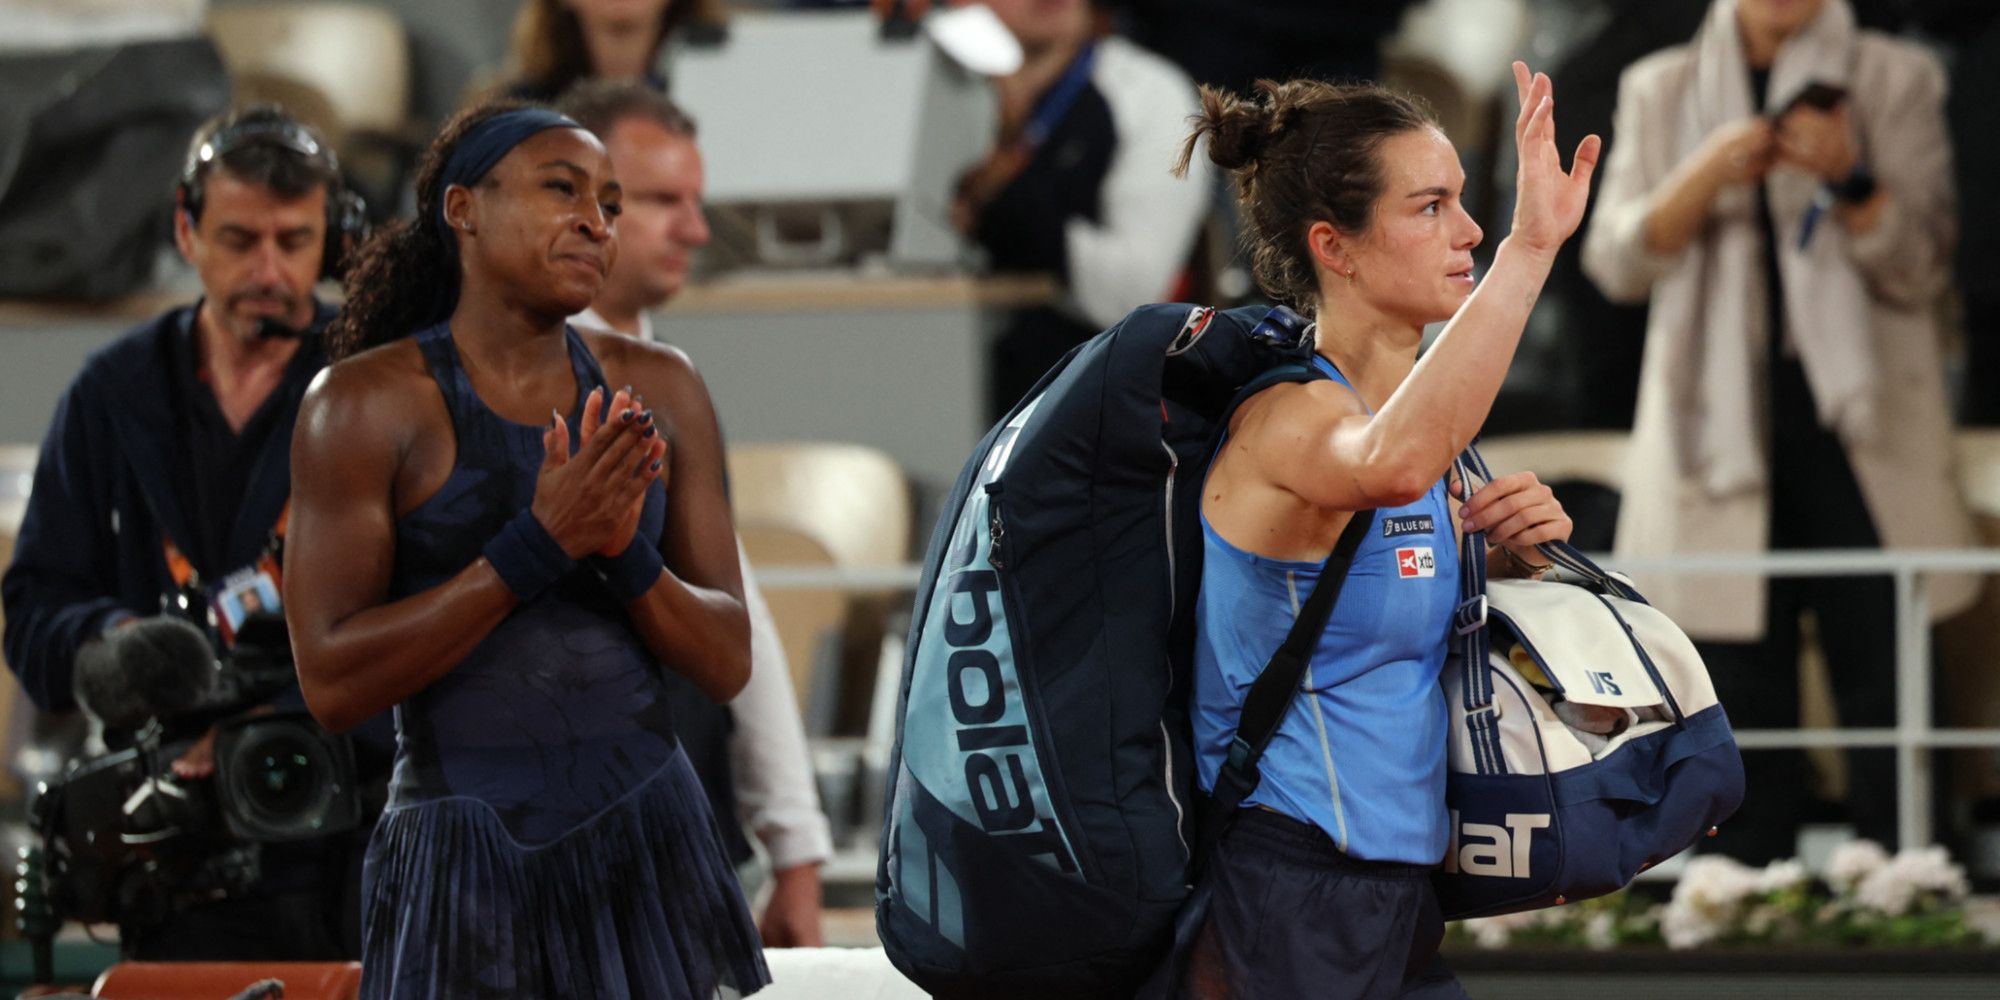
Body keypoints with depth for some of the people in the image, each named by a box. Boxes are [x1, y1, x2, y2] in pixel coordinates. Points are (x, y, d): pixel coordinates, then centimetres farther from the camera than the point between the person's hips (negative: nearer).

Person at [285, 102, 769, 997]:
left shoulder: (658, 391, 5)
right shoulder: (366, 401, -6)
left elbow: (726, 663, 5)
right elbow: (331, 683, -12)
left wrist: (624, 551, -15)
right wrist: (538, 545, -19)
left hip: (652, 846, 3)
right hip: (464, 861, -3)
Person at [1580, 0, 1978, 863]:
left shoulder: (1894, 80, 6)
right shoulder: (1661, 91, 12)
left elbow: (1922, 269, 1)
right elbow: (1615, 263, 4)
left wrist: (1851, 181, -18)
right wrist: (1705, 176, -13)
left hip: (1862, 435, -1)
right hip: (1719, 428, 1)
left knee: (1888, 687, -6)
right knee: (1737, 693, -1)